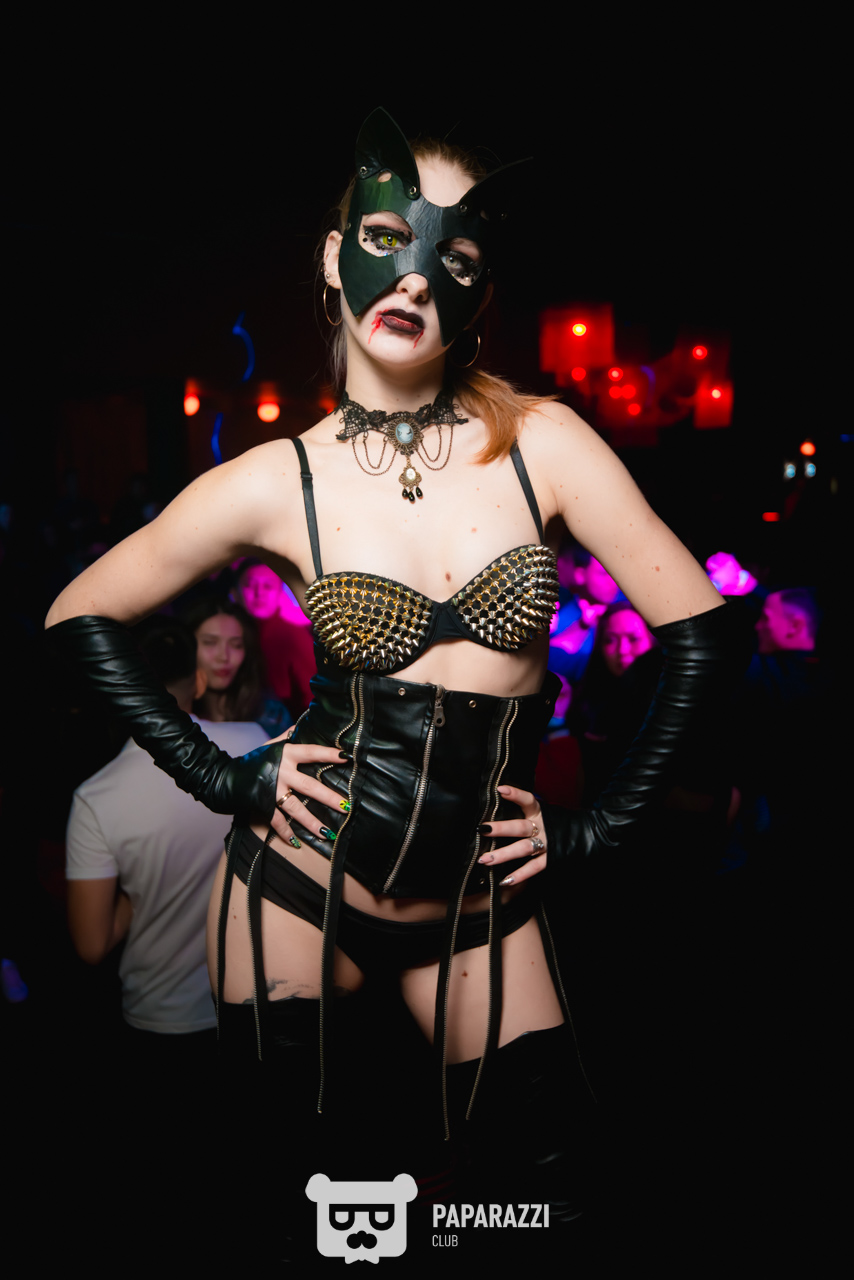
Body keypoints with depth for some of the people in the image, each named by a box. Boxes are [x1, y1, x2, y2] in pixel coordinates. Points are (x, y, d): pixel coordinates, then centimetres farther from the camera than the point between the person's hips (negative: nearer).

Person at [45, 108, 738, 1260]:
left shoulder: (542, 442, -8)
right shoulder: (277, 483, -8)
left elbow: (699, 632, -3)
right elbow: (81, 617, 3)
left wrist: (595, 832, -2)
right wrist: (222, 777, -4)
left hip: (480, 910, 1)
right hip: (301, 891, 0)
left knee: (545, 1195, 11)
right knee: (325, 1177, 16)